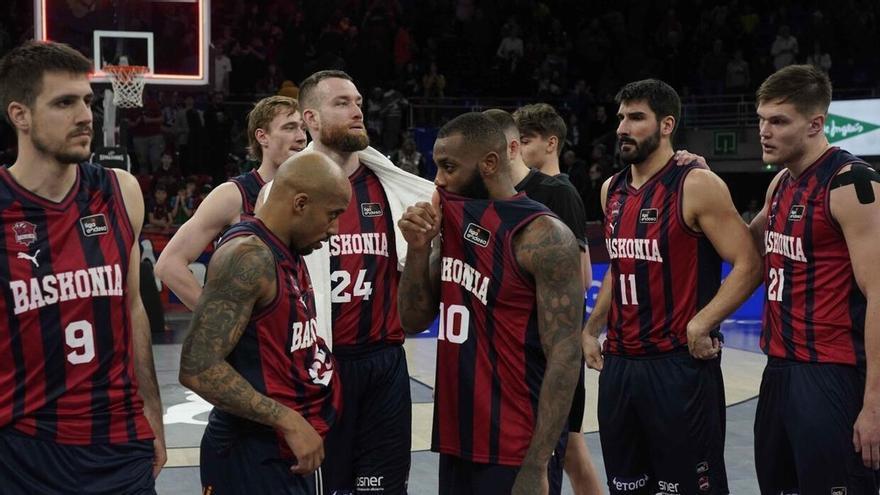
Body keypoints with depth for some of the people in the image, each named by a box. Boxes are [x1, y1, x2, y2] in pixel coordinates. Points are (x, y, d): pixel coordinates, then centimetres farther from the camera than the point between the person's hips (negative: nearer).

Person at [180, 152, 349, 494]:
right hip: (253, 453, -9)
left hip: (290, 447, 9)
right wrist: (288, 421, -24)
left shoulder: (290, 254, 11)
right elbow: (198, 368, -25)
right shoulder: (248, 256, -18)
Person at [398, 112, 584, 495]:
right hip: (458, 442, 7)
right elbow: (414, 321, 11)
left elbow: (565, 356, -18)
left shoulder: (542, 236, -15)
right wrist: (418, 247, -5)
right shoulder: (452, 225, 8)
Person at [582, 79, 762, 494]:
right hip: (619, 363, 7)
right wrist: (591, 329, 16)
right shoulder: (612, 190, 11)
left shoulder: (697, 186, -11)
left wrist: (701, 324, -23)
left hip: (680, 364, -7)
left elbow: (748, 265, -15)